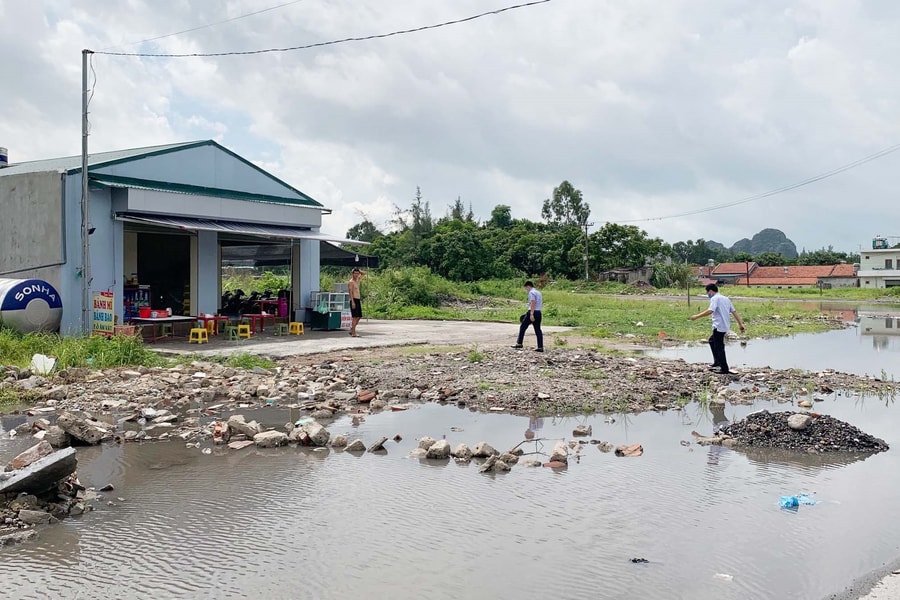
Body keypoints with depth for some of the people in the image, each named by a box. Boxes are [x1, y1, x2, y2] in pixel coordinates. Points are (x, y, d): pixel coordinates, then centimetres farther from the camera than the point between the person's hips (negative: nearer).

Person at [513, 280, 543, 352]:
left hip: (532, 312, -8)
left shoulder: (531, 293, -8)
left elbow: (533, 303, -19)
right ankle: (540, 347, 1)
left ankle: (519, 344, 4)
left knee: (522, 327, 3)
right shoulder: (538, 292, 20)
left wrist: (531, 314, -24)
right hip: (539, 313, 8)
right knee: (538, 330, 6)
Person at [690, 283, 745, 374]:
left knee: (719, 347, -3)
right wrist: (741, 324, 12)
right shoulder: (726, 298, 18)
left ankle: (725, 370, -2)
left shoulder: (715, 298, -9)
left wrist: (696, 316, -21)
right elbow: (734, 312, 14)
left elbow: (710, 311, -25)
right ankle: (717, 362, 24)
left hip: (719, 327, -9)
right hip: (726, 326, 9)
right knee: (712, 340, 25)